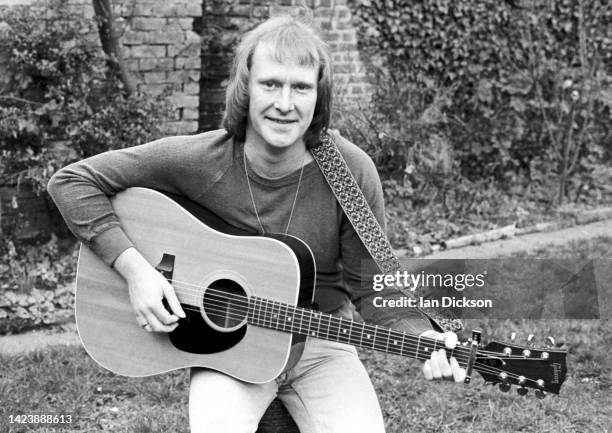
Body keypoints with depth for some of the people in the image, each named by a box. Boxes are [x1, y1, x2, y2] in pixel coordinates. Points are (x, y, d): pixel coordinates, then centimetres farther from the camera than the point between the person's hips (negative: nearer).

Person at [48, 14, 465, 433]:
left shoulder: (351, 172, -11)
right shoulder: (199, 161, -14)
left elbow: (372, 289, -2)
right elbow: (72, 181, -8)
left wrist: (424, 337, -21)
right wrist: (134, 268, -18)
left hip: (319, 341, 2)